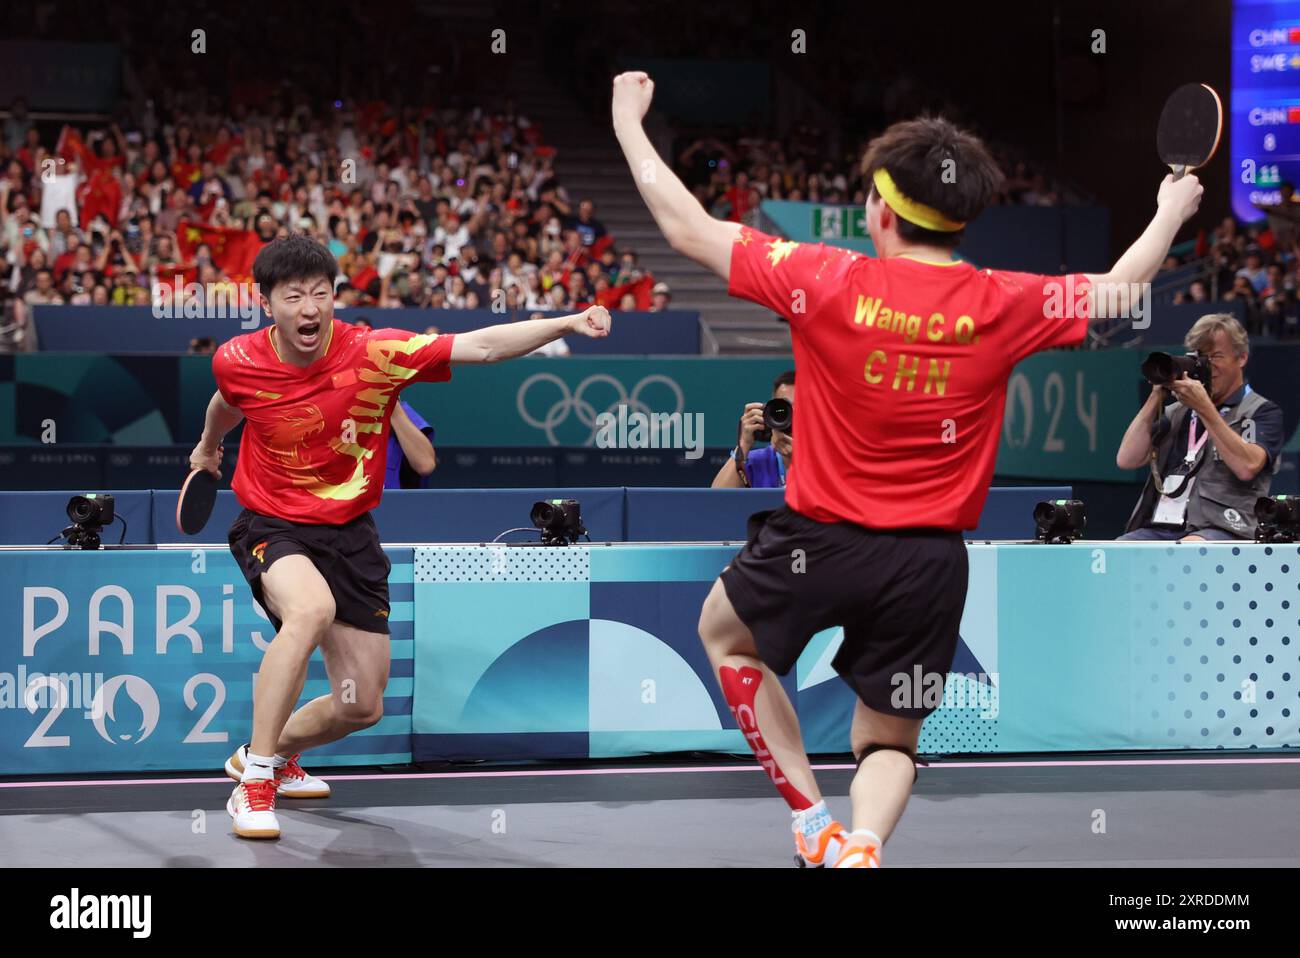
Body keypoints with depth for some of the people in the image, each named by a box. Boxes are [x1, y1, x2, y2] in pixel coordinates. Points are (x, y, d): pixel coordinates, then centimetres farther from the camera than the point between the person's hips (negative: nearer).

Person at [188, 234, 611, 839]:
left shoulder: (376, 353, -17)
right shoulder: (237, 362, -13)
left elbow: (482, 346, -23)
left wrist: (568, 323, -36)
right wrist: (207, 448, 34)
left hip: (350, 532, 2)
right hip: (271, 524, -2)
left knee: (362, 708, 5)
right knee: (312, 608, -38)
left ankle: (271, 754, 38)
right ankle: (254, 783, -28)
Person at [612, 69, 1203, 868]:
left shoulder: (829, 283, -13)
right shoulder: (1006, 306, -8)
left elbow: (689, 229, -4)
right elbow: (1119, 289, 11)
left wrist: (629, 123, 9)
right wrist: (1171, 211, 30)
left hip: (821, 539, -2)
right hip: (932, 563, 2)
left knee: (723, 630, 29)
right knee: (891, 742, 19)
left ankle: (812, 816, 19)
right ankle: (864, 845, -13)